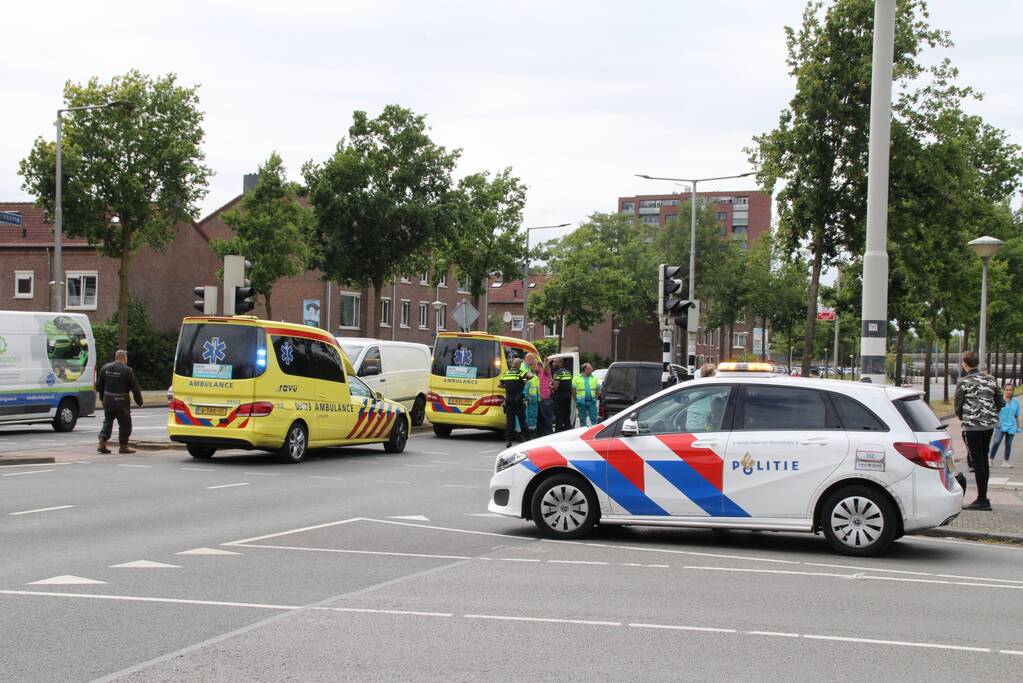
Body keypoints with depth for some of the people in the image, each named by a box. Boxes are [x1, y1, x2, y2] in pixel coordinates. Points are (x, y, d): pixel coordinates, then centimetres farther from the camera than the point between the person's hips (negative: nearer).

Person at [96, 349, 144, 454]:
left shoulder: (105, 368, 5)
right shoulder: (127, 371, -12)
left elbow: (99, 385, 14)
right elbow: (135, 388, -10)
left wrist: (102, 398, 27)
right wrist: (139, 402, -1)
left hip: (108, 401, 5)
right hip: (121, 402, -5)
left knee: (107, 422, 16)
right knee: (125, 424, 6)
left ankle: (102, 443, 4)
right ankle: (123, 446, 8)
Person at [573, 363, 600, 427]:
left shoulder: (594, 378, 10)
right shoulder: (576, 378, 3)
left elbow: (597, 390, 14)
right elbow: (573, 391, 3)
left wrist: (595, 398, 3)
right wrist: (576, 401, -1)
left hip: (592, 402, 1)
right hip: (582, 402, -1)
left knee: (594, 419, -3)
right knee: (582, 420, 6)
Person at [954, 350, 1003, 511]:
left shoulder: (964, 383, -10)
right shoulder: (990, 380, 6)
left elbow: (958, 407, -5)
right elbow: (1000, 403, 10)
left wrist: (962, 418, 15)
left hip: (972, 425, -6)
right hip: (989, 424, 6)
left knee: (978, 461, -3)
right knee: (984, 459, 15)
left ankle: (982, 500, -4)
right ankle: (983, 498, 19)